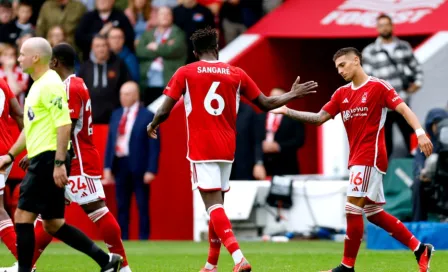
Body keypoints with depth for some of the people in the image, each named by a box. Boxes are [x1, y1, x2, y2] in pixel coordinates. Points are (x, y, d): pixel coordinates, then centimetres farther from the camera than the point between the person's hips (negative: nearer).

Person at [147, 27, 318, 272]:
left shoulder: (185, 73, -1)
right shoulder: (236, 74, 7)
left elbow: (164, 111, -3)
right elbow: (266, 104, 13)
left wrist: (153, 125, 18)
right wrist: (293, 95, 28)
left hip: (201, 148, -4)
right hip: (227, 148, 4)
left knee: (214, 205, -11)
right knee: (217, 204, 18)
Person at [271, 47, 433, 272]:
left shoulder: (378, 87, -7)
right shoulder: (342, 93, 13)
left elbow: (403, 109, -12)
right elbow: (319, 118, 12)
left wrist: (420, 133, -26)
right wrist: (288, 112, 2)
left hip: (370, 157, -8)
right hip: (356, 159, 8)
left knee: (353, 208, -12)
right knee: (374, 213, 10)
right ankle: (419, 249, 18)